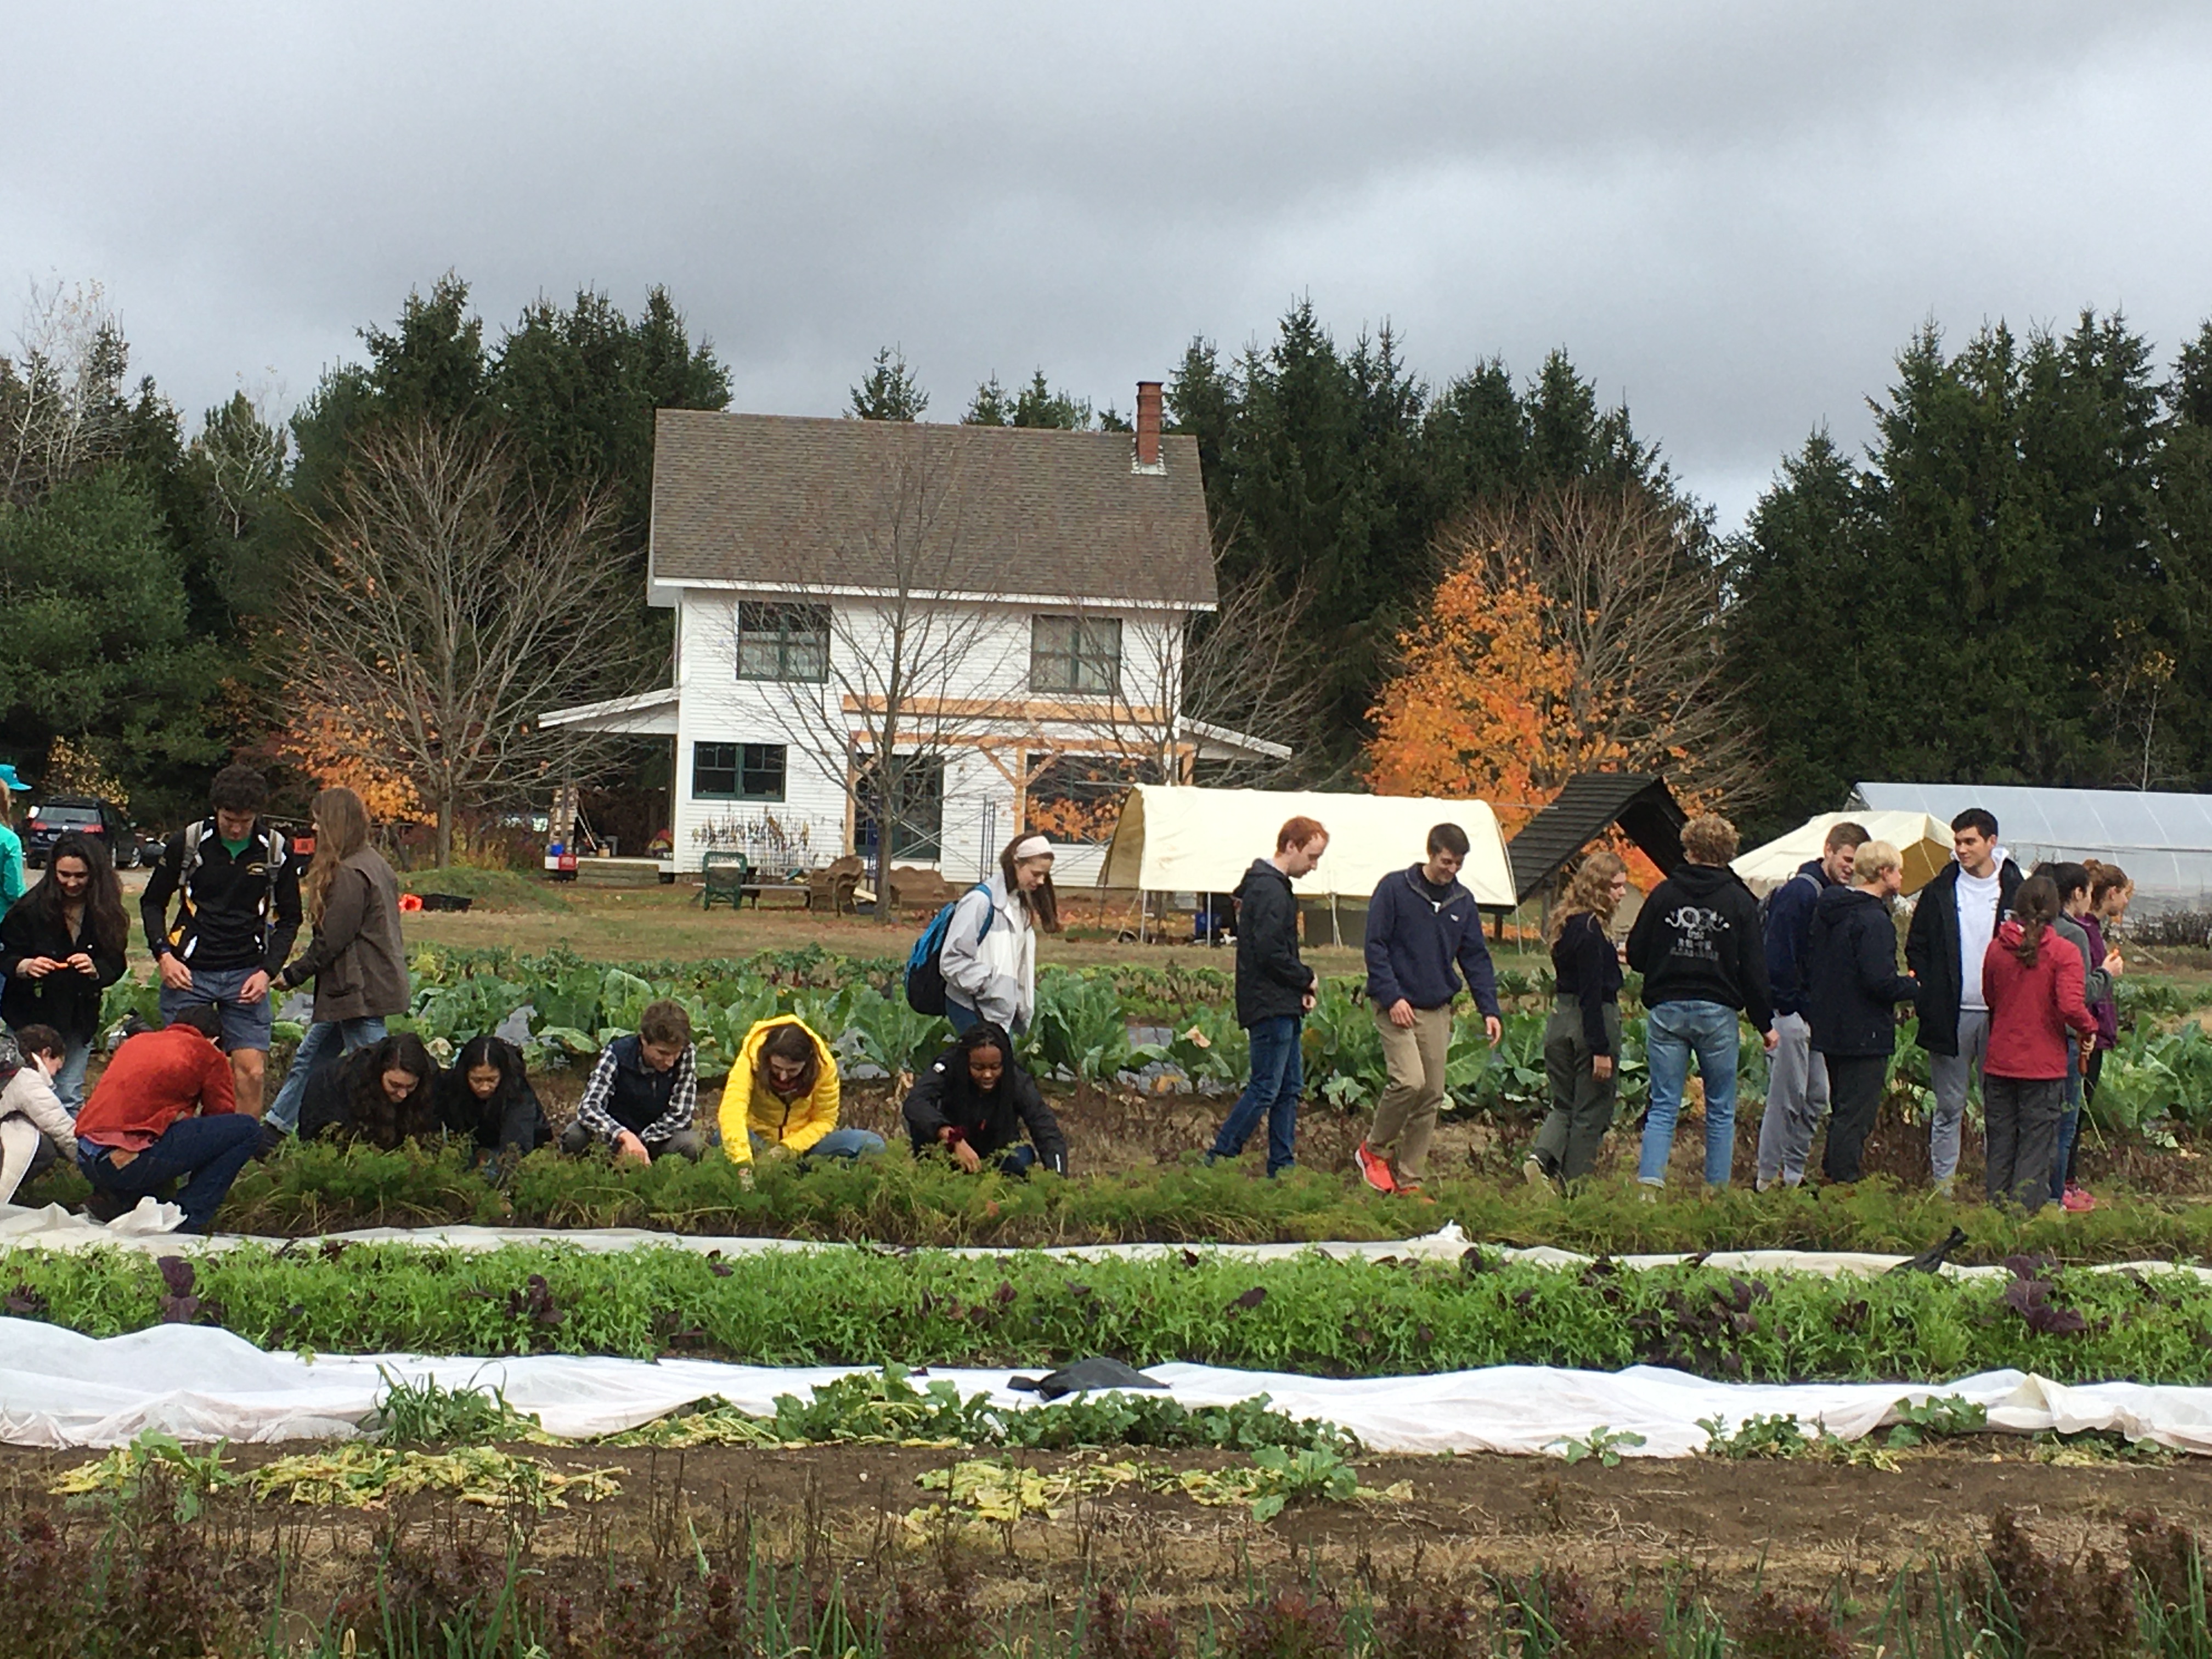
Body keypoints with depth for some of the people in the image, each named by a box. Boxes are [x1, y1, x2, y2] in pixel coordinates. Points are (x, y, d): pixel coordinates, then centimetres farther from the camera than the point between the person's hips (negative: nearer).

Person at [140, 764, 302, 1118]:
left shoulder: (276, 850, 0)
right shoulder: (187, 843, -2)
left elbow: (289, 918, 11)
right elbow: (152, 902, 9)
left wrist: (267, 971, -3)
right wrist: (163, 954, -6)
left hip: (247, 974, 1)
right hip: (188, 970, -1)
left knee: (251, 1072, -5)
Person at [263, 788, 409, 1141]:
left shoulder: (350, 874, -19)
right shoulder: (375, 864, 12)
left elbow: (332, 941, -18)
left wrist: (292, 975, -6)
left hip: (360, 991, -11)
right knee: (309, 1060, 19)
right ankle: (273, 1132, 29)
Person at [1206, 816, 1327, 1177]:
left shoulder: (1273, 886, 18)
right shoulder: (1269, 891, -16)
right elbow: (1271, 953, -22)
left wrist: (1301, 988, 7)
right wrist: (1306, 979, -7)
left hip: (1283, 1007, 11)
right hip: (1270, 1007, -11)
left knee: (1290, 1087, 12)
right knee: (1265, 1088, -8)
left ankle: (1283, 1168, 15)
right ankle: (1217, 1161, -4)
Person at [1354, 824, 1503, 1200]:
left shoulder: (1463, 902, 10)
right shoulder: (1395, 888, -5)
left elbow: (1475, 958, 12)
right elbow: (1375, 946, -7)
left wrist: (1489, 1010, 0)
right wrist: (1392, 997, -16)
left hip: (1437, 1010, 5)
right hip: (1397, 1007, -5)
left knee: (1432, 1097, 3)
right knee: (1410, 1081, -20)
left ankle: (1410, 1180, 11)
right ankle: (1373, 1151, 3)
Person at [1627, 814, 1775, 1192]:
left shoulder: (1664, 894, 1)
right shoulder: (1740, 901, -1)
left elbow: (1636, 955, 4)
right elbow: (1754, 968, -2)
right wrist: (1764, 1023, 6)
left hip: (1666, 1009, 1)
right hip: (1718, 1012, -1)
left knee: (1663, 1107, 3)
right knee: (1721, 1110, 10)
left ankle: (1650, 1179, -14)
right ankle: (1717, 1190, 9)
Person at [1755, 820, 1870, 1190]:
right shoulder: (1800, 892, -14)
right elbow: (1779, 958, -17)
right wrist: (1792, 1007, -16)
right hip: (1793, 1011, -9)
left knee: (1817, 1099, 10)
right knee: (1787, 1100, -5)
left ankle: (1793, 1176, 18)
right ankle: (1768, 1180, 1)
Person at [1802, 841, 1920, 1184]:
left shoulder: (1826, 911, 9)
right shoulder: (1873, 921, -19)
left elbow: (1806, 966, 14)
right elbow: (1881, 982, -24)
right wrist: (1914, 986, -7)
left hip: (1828, 1028, 9)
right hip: (1865, 1034, -9)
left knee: (1843, 1112, 19)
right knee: (1856, 1117, -3)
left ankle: (1831, 1177, 24)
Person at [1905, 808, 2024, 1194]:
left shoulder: (2015, 891, 1)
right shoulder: (1940, 891, 4)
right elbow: (1916, 946, 9)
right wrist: (1929, 994, -4)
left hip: (2000, 1016, -1)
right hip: (1952, 1015, 1)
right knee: (1949, 1107, 6)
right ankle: (1942, 1184, 11)